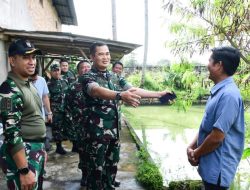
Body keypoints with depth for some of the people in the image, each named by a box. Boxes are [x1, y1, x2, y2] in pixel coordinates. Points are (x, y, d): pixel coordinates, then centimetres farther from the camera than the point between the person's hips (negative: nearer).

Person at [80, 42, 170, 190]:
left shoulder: (115, 77, 9)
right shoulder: (88, 77, -10)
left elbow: (133, 90, 4)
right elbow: (97, 91, -32)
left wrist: (159, 94, -4)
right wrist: (120, 96, -50)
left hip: (114, 131, 6)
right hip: (97, 131, -6)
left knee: (112, 167, 17)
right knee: (97, 170, 5)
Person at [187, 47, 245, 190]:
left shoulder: (229, 95, -24)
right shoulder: (218, 91, 7)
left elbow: (217, 137, -25)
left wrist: (196, 154, -10)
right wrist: (192, 146, 2)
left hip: (218, 167, -9)